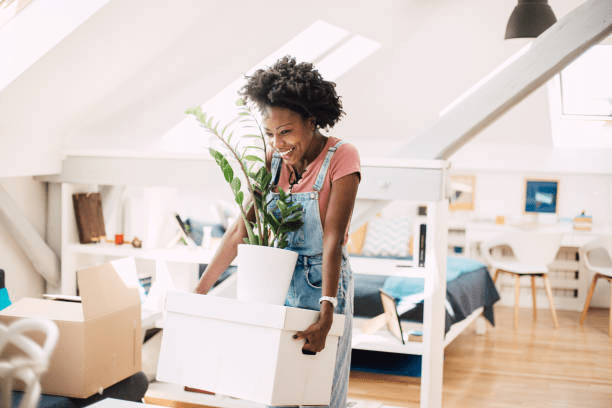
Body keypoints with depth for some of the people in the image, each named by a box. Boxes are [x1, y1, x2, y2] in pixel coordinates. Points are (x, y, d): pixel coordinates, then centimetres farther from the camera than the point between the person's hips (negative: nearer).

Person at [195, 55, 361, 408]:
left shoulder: (341, 158, -15)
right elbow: (239, 232, -1)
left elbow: (333, 239, -23)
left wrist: (326, 312, -31)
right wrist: (198, 293, -4)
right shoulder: (272, 161, -1)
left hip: (321, 284, -4)